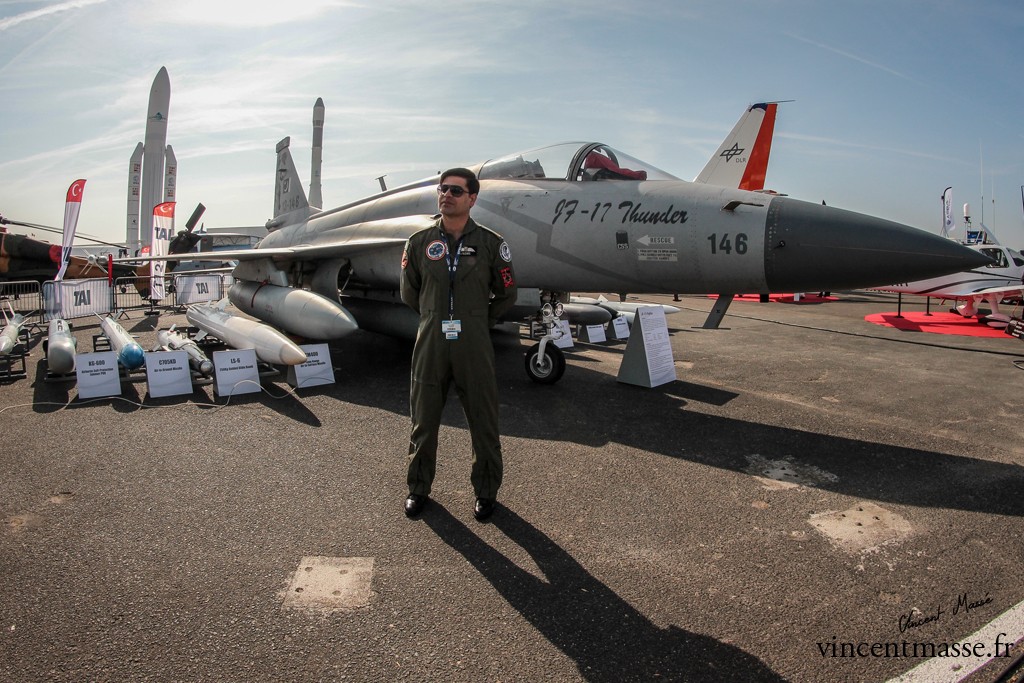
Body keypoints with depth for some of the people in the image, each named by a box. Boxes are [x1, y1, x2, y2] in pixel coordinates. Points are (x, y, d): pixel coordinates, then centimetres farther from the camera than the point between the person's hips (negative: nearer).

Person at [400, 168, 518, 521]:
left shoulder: (490, 243, 0)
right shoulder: (420, 242, 4)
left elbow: (506, 294, 10)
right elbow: (409, 292, 16)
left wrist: (477, 321, 10)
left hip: (474, 346, -1)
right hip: (430, 343, 2)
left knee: (484, 423, 7)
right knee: (423, 420, 11)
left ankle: (486, 491, 26)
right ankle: (418, 488, 30)